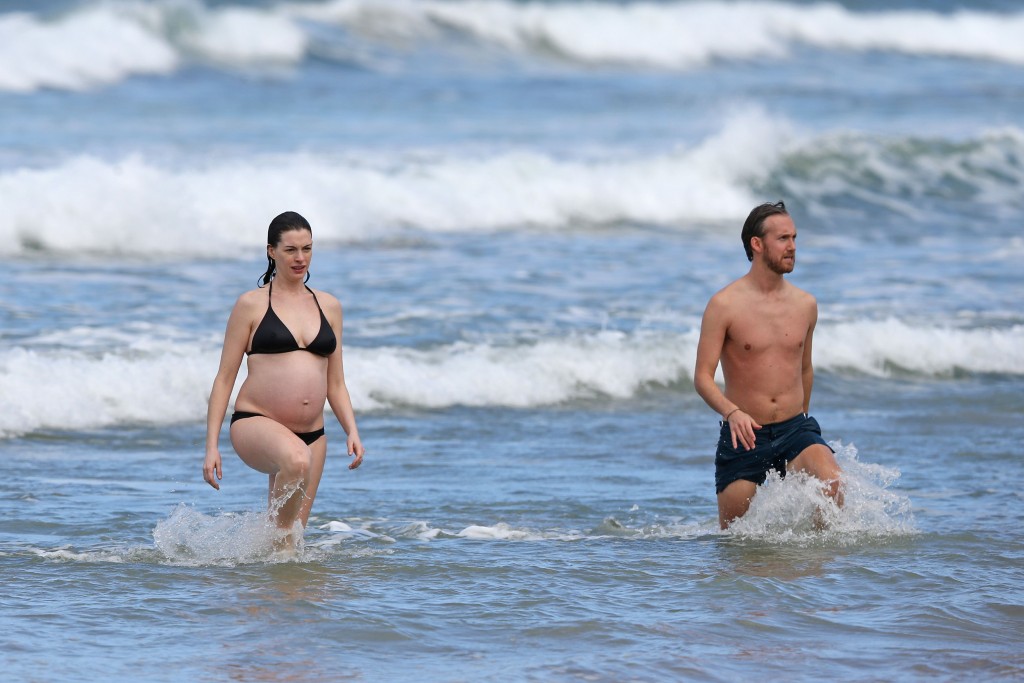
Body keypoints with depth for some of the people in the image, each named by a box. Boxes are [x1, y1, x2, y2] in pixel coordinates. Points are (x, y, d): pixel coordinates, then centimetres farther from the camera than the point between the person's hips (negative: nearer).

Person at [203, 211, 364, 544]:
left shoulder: (328, 306, 14)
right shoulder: (252, 305, 2)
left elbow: (336, 384, 19)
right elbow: (224, 379, 2)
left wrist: (351, 431, 2)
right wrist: (211, 445, -5)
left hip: (311, 436, 5)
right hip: (255, 425, -5)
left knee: (287, 541, 3)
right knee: (296, 459, -38)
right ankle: (279, 532, -23)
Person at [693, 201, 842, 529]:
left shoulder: (805, 305, 6)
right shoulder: (725, 305, -8)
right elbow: (702, 378, -11)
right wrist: (733, 413, -30)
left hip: (795, 429, 2)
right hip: (744, 436, -2)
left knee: (832, 484, -28)